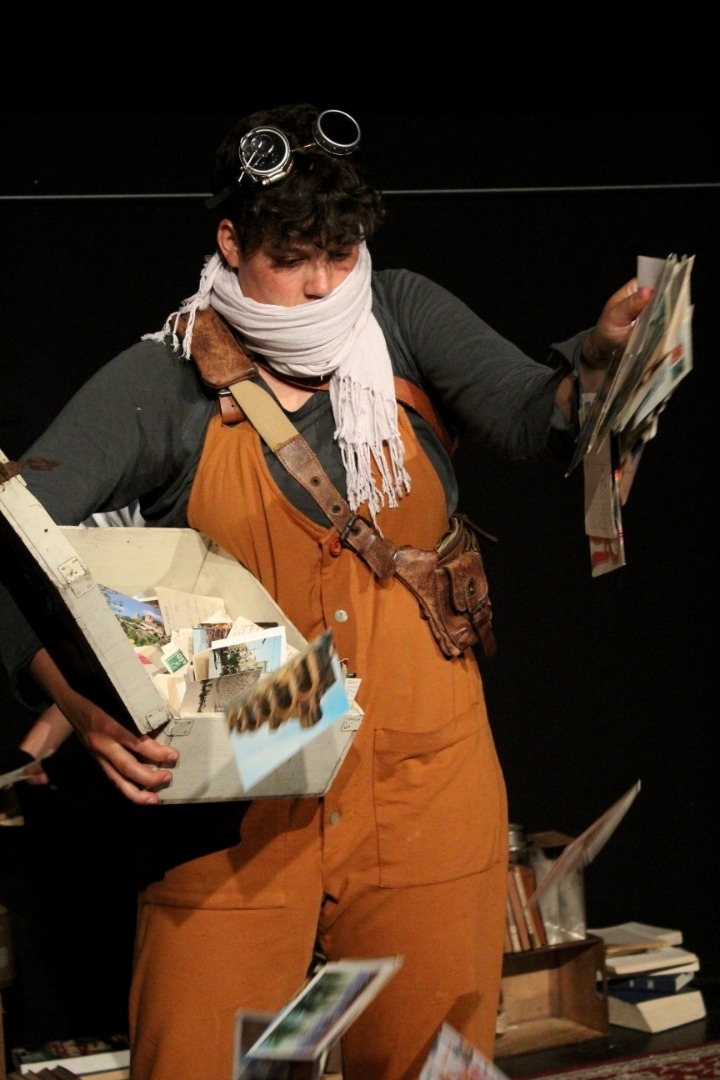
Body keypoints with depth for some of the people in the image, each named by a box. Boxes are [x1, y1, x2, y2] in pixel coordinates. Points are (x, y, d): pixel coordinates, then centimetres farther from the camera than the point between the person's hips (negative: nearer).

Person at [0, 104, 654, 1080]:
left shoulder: (405, 320, 1)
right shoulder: (161, 385, -8)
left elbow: (533, 421, -9)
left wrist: (597, 361, -31)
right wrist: (80, 700, -32)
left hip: (425, 790, 2)